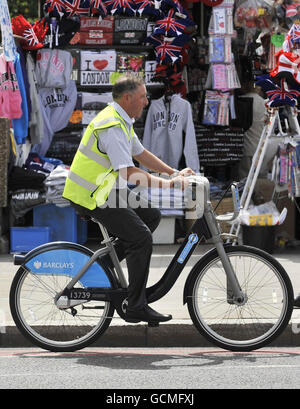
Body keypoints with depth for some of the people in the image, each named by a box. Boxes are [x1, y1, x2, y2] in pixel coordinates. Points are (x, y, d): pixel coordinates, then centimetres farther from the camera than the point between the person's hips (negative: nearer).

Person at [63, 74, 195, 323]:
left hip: (106, 189, 10)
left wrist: (174, 173, 13)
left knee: (151, 216, 13)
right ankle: (136, 308, -10)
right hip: (91, 198, -10)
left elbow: (140, 153, 21)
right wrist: (169, 184, -27)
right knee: (141, 237, -15)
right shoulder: (112, 127, -22)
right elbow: (129, 173, -29)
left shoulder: (122, 120, 11)